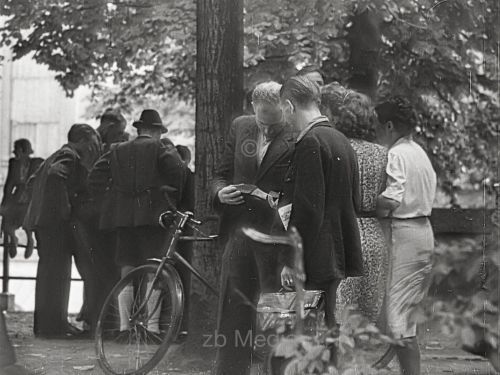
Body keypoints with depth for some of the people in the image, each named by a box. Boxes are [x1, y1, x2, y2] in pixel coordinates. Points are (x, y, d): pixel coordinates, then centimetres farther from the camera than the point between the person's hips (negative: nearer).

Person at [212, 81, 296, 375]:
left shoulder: (298, 138, -8)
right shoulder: (240, 127, 9)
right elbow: (222, 174, 16)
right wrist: (221, 192, -4)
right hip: (238, 230, 5)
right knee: (233, 309, 8)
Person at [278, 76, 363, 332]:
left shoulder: (310, 142, -14)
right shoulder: (341, 140, 14)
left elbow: (307, 208, -18)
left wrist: (290, 261, -15)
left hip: (320, 261, -9)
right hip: (344, 257, 9)